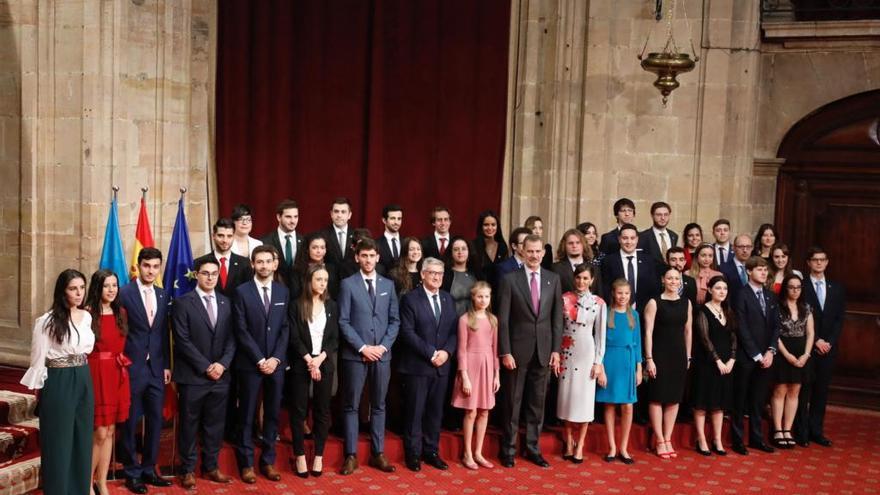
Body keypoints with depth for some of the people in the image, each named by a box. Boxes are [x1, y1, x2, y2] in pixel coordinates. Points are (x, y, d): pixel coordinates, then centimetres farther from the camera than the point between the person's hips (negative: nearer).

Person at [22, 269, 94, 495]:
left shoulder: (87, 317, 4)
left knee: (82, 439, 12)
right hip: (58, 383, -5)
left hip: (83, 382, 5)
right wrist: (40, 390, 0)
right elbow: (38, 360, -5)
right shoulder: (47, 321, -13)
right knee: (59, 440, 4)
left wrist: (81, 375, 12)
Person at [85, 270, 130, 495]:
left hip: (118, 375, 6)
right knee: (100, 433, -3)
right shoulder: (87, 314, -10)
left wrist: (120, 363, 5)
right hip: (96, 374, -6)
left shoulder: (121, 313, 10)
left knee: (110, 431, 10)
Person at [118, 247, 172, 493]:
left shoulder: (163, 296, 9)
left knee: (155, 421, 10)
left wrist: (167, 365, 9)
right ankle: (132, 473, 18)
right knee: (130, 422, 6)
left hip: (156, 368, 5)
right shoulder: (124, 293, -8)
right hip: (132, 367, -5)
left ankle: (149, 470, 23)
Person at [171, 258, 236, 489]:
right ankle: (187, 470, 17)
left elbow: (231, 338, 8)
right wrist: (206, 367, -13)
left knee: (215, 424, 10)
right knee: (189, 425, 6)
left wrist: (222, 364, -8)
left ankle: (211, 467, 23)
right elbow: (183, 341, -10)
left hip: (220, 375, 4)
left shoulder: (225, 303, 10)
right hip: (192, 376, -4)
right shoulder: (183, 303, -4)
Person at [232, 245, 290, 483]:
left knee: (272, 414, 8)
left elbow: (285, 328, 4)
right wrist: (260, 360, -12)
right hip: (250, 363, -3)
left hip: (276, 363, 3)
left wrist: (275, 358, -7)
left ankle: (268, 461, 18)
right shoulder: (242, 292, -3)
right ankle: (246, 463, 14)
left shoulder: (283, 291, 7)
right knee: (247, 415, 4)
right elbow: (241, 331, -8)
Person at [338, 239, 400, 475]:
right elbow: (344, 322, -6)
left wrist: (383, 346, -6)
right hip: (355, 354, -3)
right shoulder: (348, 284, -1)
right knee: (351, 406, 3)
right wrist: (362, 347, -12)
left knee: (379, 405, 10)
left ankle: (378, 454, 17)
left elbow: (394, 320, 8)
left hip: (382, 354, 3)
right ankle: (351, 455, 9)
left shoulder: (388, 284, 9)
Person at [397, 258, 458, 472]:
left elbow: (454, 331, 9)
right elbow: (407, 332, -12)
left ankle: (431, 451, 21)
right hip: (417, 365, -5)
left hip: (442, 365, 5)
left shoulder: (448, 299, 12)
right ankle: (413, 454, 14)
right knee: (415, 411, 2)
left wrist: (446, 351, -8)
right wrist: (430, 353, -16)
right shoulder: (410, 299, -5)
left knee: (435, 411, 10)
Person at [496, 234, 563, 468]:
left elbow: (557, 317, 7)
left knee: (537, 403, 10)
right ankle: (508, 449, 17)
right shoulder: (510, 279, -4)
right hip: (517, 350, -3)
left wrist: (556, 349, 1)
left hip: (543, 350, 3)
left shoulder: (553, 279, 5)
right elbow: (503, 319, -6)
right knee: (512, 402, 6)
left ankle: (533, 448, 21)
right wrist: (505, 352, -11)